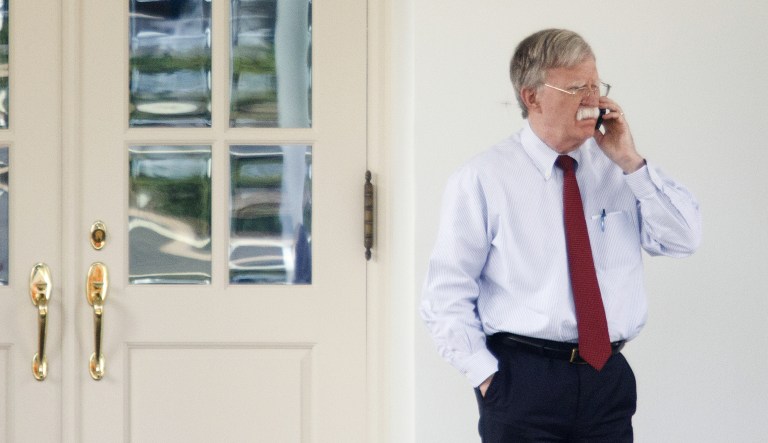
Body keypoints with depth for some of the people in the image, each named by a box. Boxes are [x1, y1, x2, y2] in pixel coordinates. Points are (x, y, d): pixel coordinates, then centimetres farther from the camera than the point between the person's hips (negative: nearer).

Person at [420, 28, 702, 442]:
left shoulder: (615, 167, 8)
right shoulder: (482, 179, -4)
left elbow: (684, 239, 1)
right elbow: (447, 295, -4)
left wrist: (630, 162, -6)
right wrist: (487, 376, -10)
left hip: (609, 375, 4)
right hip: (524, 379, -4)